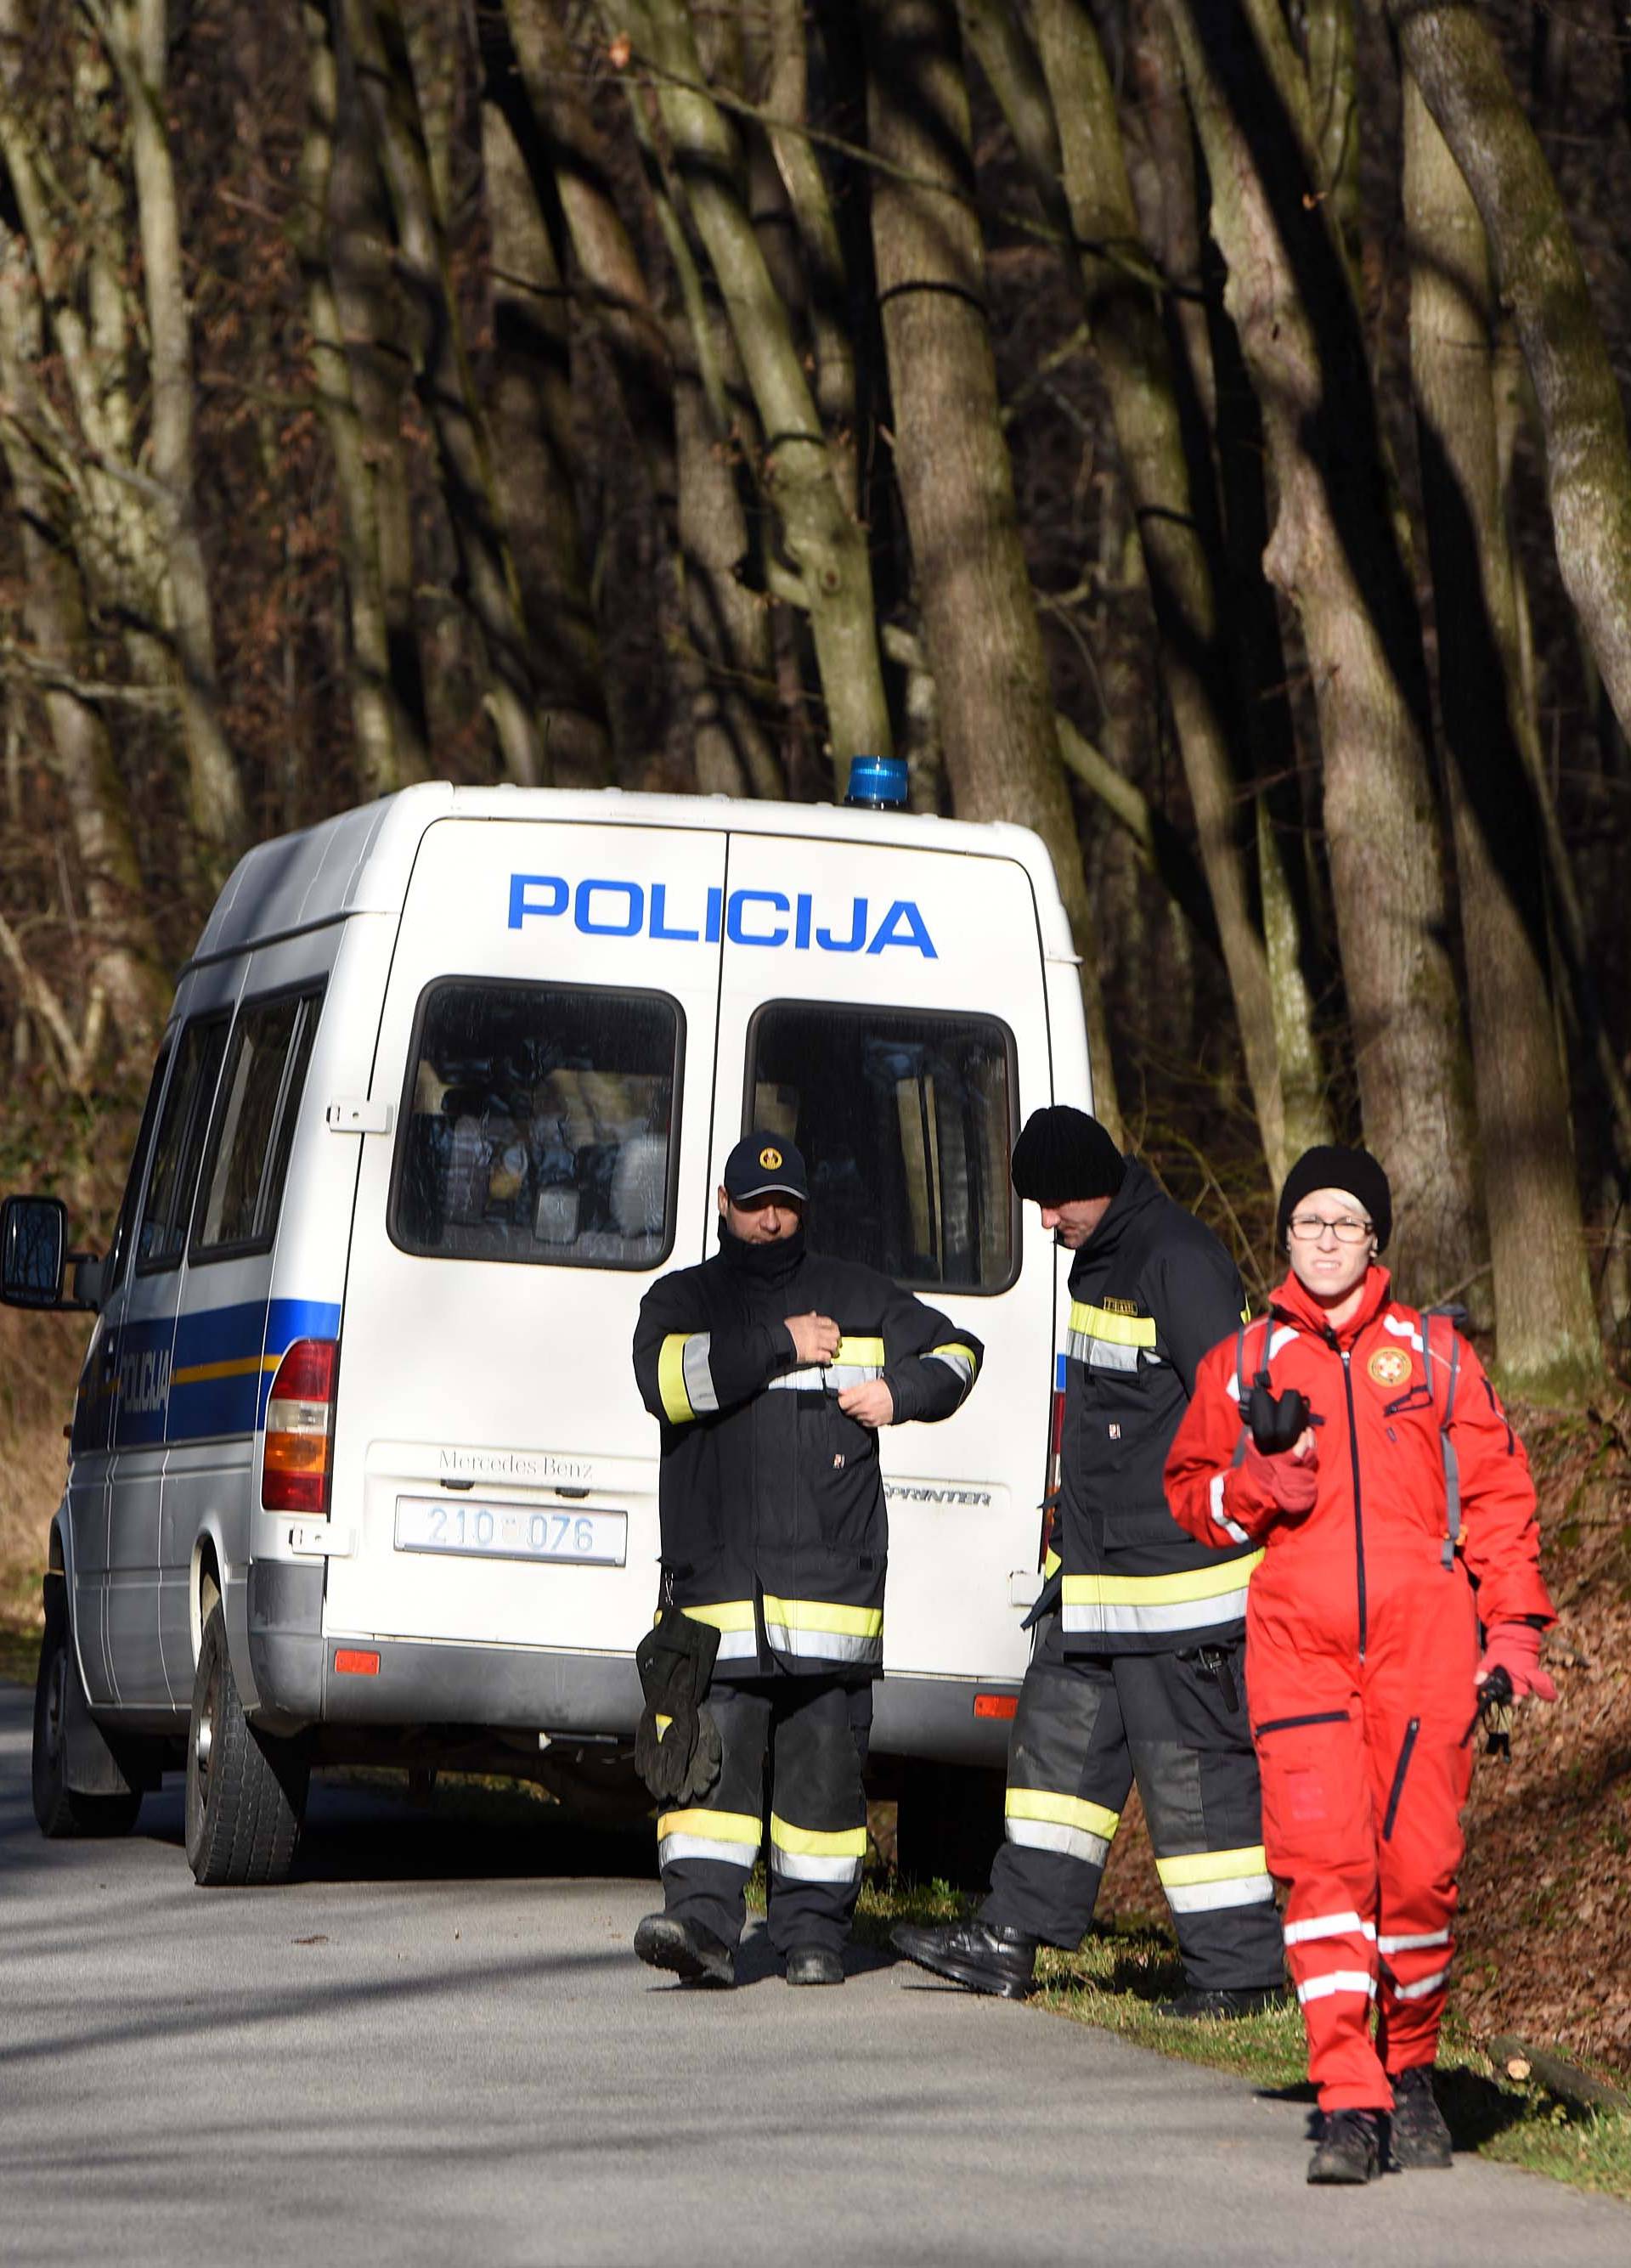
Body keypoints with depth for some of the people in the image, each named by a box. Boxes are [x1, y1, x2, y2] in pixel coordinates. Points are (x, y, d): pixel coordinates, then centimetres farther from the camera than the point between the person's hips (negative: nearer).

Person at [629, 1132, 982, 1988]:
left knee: (824, 1755, 0)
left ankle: (813, 1930, 7)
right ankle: (701, 1918, -16)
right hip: (715, 1580, -1)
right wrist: (779, 1346, -12)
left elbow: (955, 1352, 26)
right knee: (711, 1748, -12)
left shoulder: (858, 1297, 17)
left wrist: (901, 1391, 5)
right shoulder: (682, 1299, 12)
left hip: (832, 1578, 1)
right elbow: (667, 1380, -9)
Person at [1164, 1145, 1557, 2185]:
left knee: (1420, 1863, -6)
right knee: (1322, 1859, -13)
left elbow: (1498, 1492, 12)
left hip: (1422, 1632, 0)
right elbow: (1189, 1486, 21)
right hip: (1295, 1633, 0)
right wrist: (1254, 1491, -1)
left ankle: (1411, 2068, 16)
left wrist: (1513, 1625, 4)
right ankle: (1349, 2104, -14)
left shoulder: (1435, 1353, 13)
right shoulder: (1245, 1363, 14)